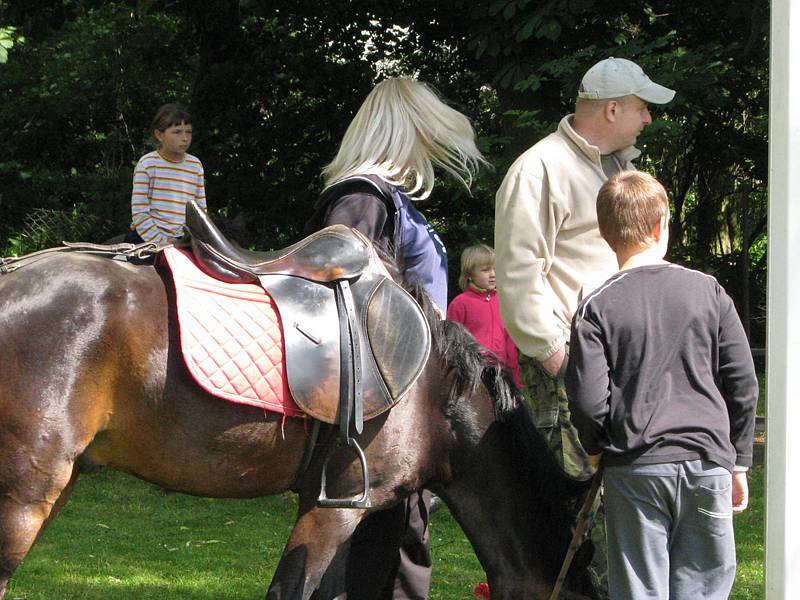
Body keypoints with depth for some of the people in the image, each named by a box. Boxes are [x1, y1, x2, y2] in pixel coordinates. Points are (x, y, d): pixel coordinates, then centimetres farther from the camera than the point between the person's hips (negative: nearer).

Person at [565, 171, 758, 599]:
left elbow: (589, 402, -9)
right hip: (707, 462, 1)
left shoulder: (597, 308, -3)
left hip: (635, 468, -1)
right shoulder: (708, 292, 3)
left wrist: (599, 452, 11)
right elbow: (743, 386, 5)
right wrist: (739, 464, 14)